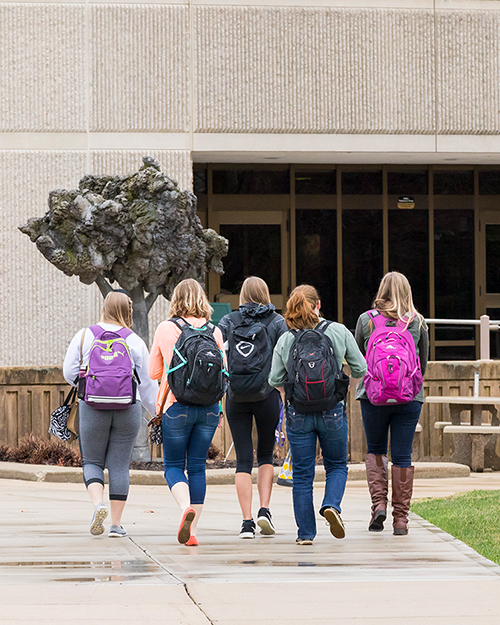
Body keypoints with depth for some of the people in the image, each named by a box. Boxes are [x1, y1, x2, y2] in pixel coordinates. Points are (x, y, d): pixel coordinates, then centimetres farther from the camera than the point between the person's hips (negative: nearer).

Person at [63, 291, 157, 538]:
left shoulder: (84, 336, 3)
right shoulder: (135, 341, 4)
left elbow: (69, 373, 5)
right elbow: (147, 383, 7)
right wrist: (157, 413, 17)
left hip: (93, 407, -1)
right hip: (128, 408, 1)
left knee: (92, 461, 10)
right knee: (120, 465, 7)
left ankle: (98, 503, -16)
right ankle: (116, 523, 6)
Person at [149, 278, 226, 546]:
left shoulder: (166, 329, -2)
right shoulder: (214, 331, 4)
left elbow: (154, 371, 6)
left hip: (177, 406, -3)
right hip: (209, 406, 3)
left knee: (174, 466, 6)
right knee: (197, 467, 10)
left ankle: (186, 507, -23)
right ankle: (192, 530, 7)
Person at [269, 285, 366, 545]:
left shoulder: (285, 340, -4)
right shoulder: (339, 332, -5)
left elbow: (274, 380, -2)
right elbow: (360, 369, 0)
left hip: (298, 414, 0)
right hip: (332, 412, 0)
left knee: (302, 474, 9)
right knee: (337, 465, 18)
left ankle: (306, 532, 8)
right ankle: (331, 505, -9)